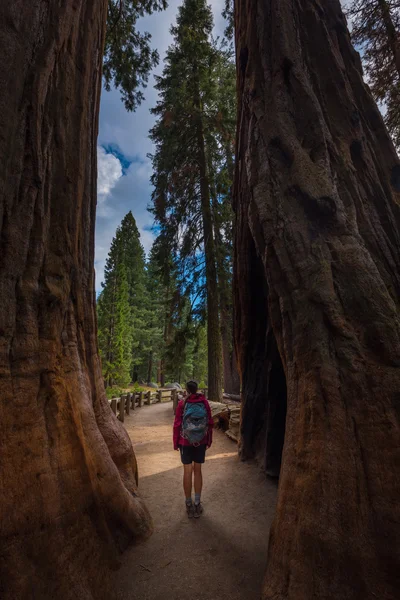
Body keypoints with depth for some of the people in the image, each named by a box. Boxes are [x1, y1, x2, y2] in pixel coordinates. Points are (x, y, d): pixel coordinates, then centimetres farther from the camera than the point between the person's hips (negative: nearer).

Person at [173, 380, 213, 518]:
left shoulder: (182, 403, -11)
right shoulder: (204, 402, -7)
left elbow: (177, 425, -9)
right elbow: (210, 423, -2)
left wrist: (175, 442, 2)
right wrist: (209, 441, 9)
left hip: (185, 441, -1)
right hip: (200, 441, 2)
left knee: (187, 471, 10)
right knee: (198, 471, 14)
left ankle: (189, 505, 21)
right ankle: (197, 504, 22)